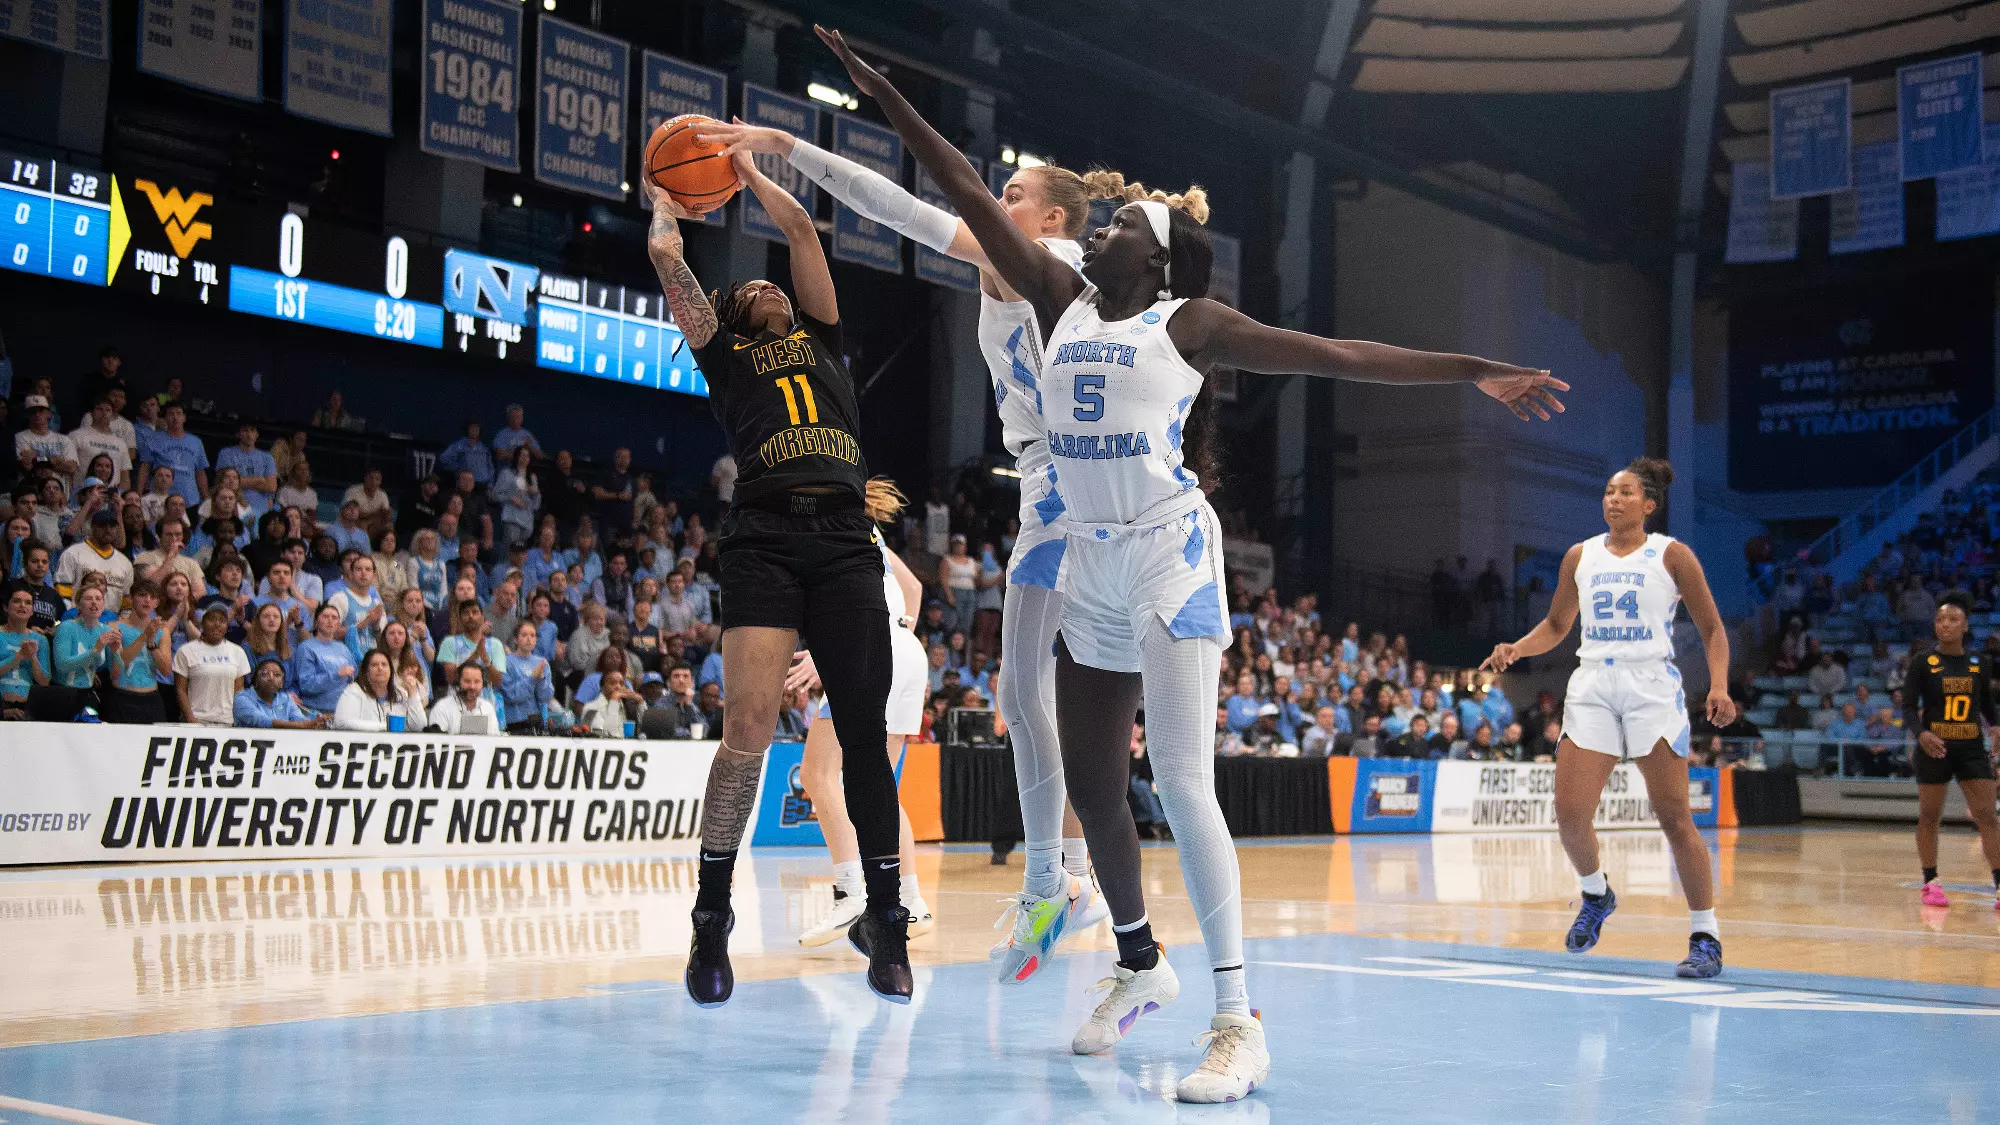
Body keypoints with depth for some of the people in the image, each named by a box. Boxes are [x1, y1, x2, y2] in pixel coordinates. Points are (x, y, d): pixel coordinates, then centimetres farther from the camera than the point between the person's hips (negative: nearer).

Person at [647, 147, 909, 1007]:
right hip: (765, 538, -3)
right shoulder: (724, 353, 21)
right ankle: (712, 918, -1)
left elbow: (800, 226, 27)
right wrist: (663, 203, 38)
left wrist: (748, 171, 37)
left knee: (866, 732, 1)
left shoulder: (822, 338, 27)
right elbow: (666, 255, 20)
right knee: (748, 727, -14)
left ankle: (885, 915, 12)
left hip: (846, 541, 3)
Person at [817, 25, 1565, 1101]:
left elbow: (1338, 354, -2)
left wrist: (1472, 371, -6)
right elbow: (971, 194, 12)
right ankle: (1139, 962, 33)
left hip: (1169, 552, -6)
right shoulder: (1060, 298, 12)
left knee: (1180, 781, -15)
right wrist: (887, 101, 11)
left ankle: (1238, 1021, -13)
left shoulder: (1191, 322, 0)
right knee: (1087, 781, 11)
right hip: (1088, 562, 6)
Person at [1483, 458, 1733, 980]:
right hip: (1592, 687, 3)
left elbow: (1712, 628, 4)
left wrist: (1719, 686, -11)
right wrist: (1515, 649, 5)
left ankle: (1706, 937, 2)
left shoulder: (1670, 555, 4)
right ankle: (1596, 895, 23)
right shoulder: (1580, 556, 14)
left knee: (1674, 818, -7)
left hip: (1652, 687, -3)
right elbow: (1556, 625, 23)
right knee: (1570, 814, -6)